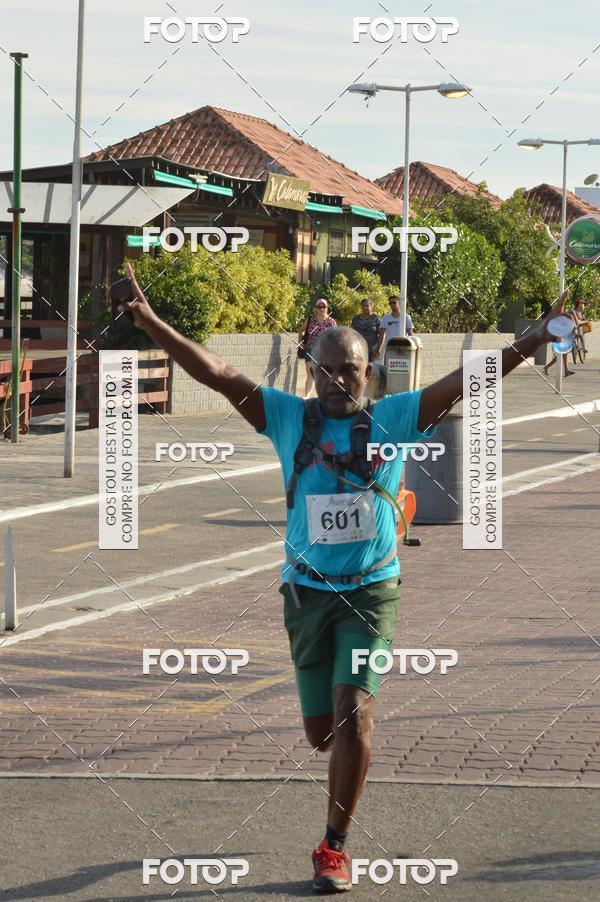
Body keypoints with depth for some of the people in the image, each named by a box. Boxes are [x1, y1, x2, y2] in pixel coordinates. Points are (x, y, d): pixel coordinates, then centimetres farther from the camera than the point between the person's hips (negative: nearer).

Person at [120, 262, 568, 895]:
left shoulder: (396, 417, -2)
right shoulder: (287, 417, 0)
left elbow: (467, 380, -7)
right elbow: (216, 374, -5)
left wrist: (535, 339, -16)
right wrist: (151, 323, -14)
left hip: (372, 592, -2)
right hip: (307, 592, 2)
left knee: (353, 717, -15)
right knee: (322, 732, 8)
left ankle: (334, 848, -1)